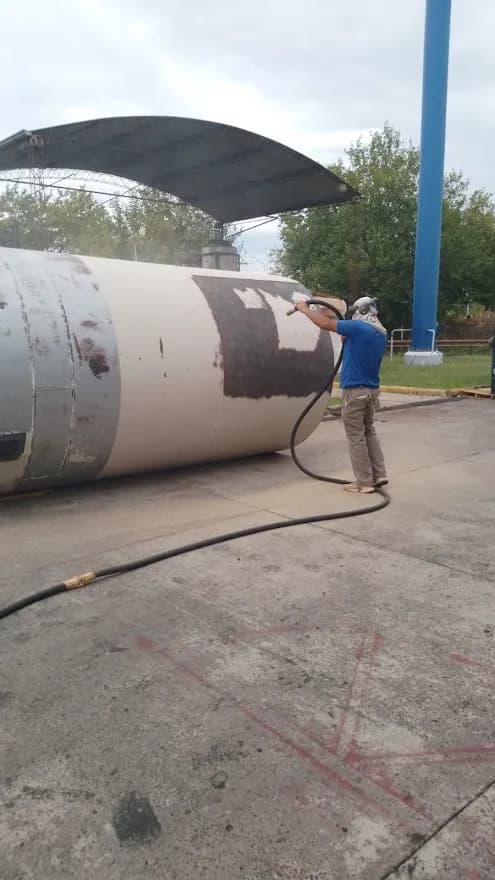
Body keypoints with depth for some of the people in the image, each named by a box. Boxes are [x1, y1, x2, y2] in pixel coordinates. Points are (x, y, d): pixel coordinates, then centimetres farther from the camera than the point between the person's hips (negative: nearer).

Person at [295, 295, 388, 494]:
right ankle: (379, 475, 18)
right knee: (369, 432, 19)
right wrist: (346, 336, 31)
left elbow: (325, 324, -10)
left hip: (355, 390, -8)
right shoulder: (381, 334, 10)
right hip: (372, 389, 8)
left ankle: (364, 482, 4)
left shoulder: (359, 328, -15)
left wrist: (305, 309, 3)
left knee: (356, 437, 0)